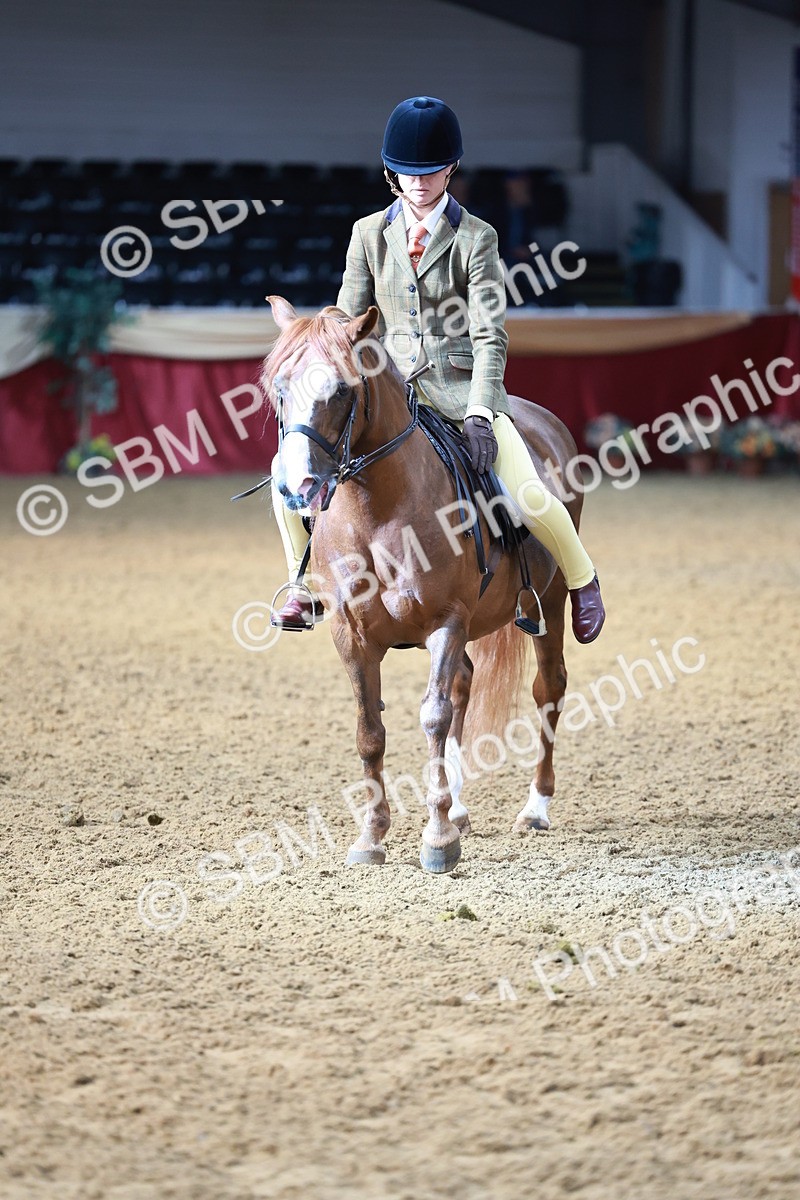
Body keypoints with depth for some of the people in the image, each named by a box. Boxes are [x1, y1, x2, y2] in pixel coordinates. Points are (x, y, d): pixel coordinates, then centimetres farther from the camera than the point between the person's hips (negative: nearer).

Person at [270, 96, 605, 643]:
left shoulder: (476, 239, -5)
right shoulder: (370, 234, 5)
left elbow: (490, 336, -9)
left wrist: (478, 415, -21)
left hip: (461, 387, -3)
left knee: (529, 498, -22)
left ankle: (582, 580, 9)